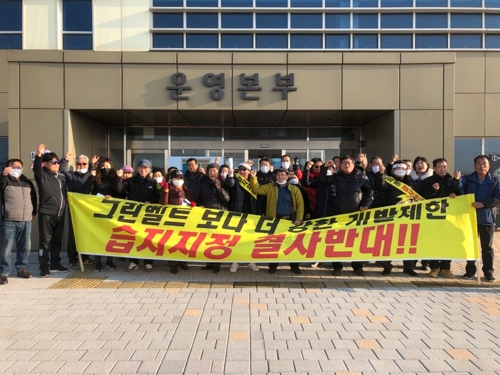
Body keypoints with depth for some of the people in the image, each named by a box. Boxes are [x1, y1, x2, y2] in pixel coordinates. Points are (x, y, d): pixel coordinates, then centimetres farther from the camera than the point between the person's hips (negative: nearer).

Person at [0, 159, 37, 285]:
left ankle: (22, 268, 25)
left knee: (25, 247, 11)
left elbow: (33, 198, 26)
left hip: (26, 221, 5)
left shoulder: (27, 182, 17)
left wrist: (33, 212, 18)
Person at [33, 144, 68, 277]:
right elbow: (36, 168, -25)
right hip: (46, 213, -6)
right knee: (45, 241, -3)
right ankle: (44, 267, 2)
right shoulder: (42, 176, -4)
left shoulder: (62, 177, 15)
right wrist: (39, 155, -40)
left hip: (60, 214, 6)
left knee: (57, 241, 14)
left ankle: (55, 264, 24)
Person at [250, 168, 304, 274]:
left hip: (290, 220, 0)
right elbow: (257, 189, 1)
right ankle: (273, 266, 16)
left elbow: (300, 204, 0)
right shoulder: (270, 187, 8)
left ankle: (294, 266, 18)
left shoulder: (294, 189, 4)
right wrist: (253, 178, -12)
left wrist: (299, 219, -9)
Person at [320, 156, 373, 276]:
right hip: (340, 213, 1)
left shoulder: (361, 176, 1)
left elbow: (370, 192, 4)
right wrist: (325, 167, -1)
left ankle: (358, 266, 15)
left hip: (357, 213, -1)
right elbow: (323, 180, 12)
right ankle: (337, 266, 10)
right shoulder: (337, 176, 5)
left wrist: (365, 206, -7)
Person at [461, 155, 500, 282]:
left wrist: (483, 204, -21)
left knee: (487, 246, 8)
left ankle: (489, 271, 16)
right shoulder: (467, 180, 4)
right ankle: (470, 270, 17)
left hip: (487, 219, 0)